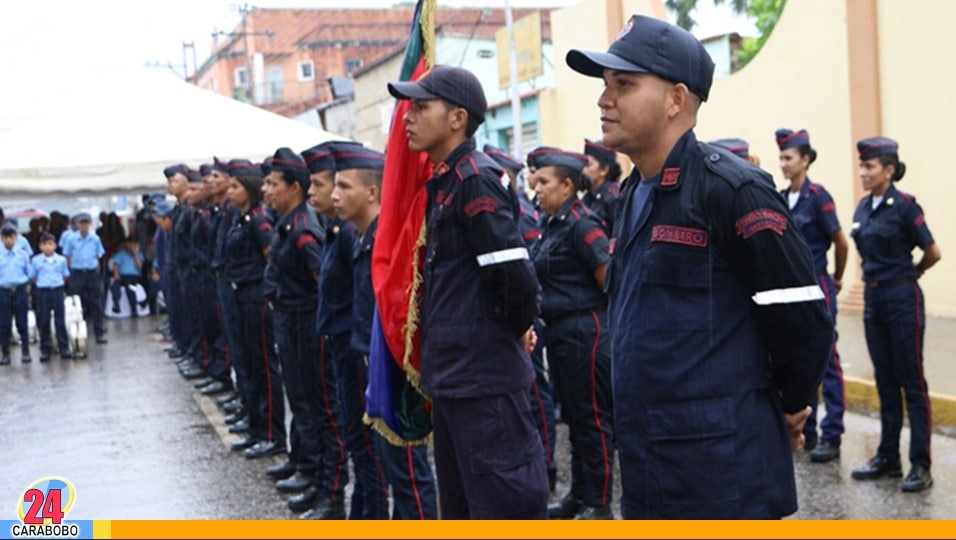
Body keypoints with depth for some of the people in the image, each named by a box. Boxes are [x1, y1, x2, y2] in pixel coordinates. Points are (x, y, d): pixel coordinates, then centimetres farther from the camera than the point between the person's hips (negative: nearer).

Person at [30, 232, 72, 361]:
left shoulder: (61, 259, 0)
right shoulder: (36, 260, -2)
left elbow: (65, 276, 11)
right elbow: (33, 277, 6)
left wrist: (58, 284, 5)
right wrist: (41, 284, 2)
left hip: (57, 291, 0)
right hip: (42, 292, 0)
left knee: (60, 321, 3)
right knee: (44, 321, 4)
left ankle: (64, 348, 9)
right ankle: (45, 349, 12)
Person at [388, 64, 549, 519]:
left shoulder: (474, 179, -15)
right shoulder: (444, 181, 14)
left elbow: (516, 273, -22)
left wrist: (517, 329, -5)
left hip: (484, 378, -10)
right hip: (452, 375, 10)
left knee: (505, 505, -2)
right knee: (460, 507, 18)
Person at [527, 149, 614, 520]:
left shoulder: (581, 223, -15)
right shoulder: (552, 224, 12)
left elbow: (608, 278, -17)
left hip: (585, 331, -9)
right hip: (560, 332, 9)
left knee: (592, 418, -1)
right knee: (573, 416, 16)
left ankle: (599, 503, 7)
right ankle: (579, 494, 26)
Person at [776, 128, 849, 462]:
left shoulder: (817, 196, -11)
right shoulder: (780, 198, 8)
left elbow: (841, 243, -6)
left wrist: (837, 278, 5)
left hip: (816, 287, -7)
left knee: (825, 361, -2)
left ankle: (831, 437, 2)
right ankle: (804, 431, 21)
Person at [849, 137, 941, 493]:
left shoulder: (904, 205, -13)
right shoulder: (863, 207, 8)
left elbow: (933, 253, -8)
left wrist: (909, 274, 7)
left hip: (902, 299, -7)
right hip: (873, 298, 7)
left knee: (911, 382, -3)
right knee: (885, 382, 12)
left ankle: (921, 465, 2)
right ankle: (888, 457, 21)